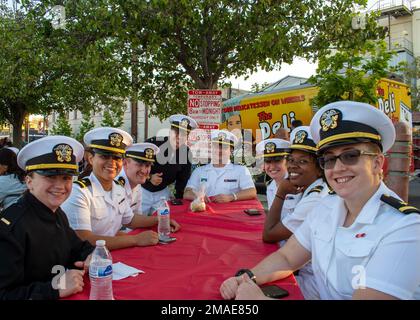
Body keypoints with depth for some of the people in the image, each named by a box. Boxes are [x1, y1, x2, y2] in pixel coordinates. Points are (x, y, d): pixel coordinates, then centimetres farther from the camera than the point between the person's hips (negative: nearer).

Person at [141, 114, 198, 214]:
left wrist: (178, 200, 0)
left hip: (162, 192, 3)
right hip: (143, 190, -3)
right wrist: (149, 177, -25)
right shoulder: (152, 143, -20)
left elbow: (182, 180, 3)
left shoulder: (186, 153, -7)